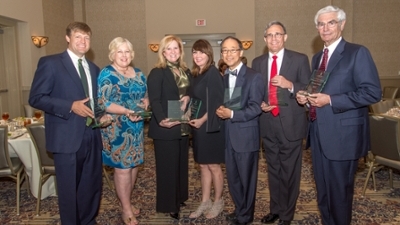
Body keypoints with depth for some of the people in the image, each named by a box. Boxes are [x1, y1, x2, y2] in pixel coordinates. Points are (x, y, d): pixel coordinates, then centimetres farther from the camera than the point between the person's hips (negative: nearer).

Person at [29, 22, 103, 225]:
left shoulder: (94, 69, 15)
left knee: (92, 186, 15)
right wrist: (70, 106, -19)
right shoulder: (50, 63, -4)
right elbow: (36, 98, -10)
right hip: (67, 138, -6)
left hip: (92, 136, 6)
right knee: (69, 189, 7)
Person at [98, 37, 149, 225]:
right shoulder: (107, 74, -9)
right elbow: (103, 103, -17)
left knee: (133, 165, 13)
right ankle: (126, 210, 14)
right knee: (122, 167, 0)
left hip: (136, 127, 7)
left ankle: (126, 202, 31)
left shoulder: (138, 74, 10)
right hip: (117, 129, -6)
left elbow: (146, 95, 16)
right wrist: (126, 111, -29)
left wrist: (146, 102, -8)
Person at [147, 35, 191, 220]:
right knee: (167, 167, 2)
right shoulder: (157, 73, -9)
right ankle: (168, 205, 16)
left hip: (183, 126, 7)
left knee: (182, 164, 17)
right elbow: (154, 100, -18)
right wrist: (161, 120, -33)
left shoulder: (186, 72, 12)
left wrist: (188, 98, -9)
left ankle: (179, 198, 33)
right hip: (165, 128, -7)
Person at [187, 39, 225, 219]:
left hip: (211, 126, -8)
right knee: (203, 166, 14)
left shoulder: (213, 73, -13)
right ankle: (205, 202, 26)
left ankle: (218, 202, 22)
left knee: (213, 166, 5)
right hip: (198, 126, 8)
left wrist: (203, 120, -17)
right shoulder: (196, 74, 11)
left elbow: (217, 102, -18)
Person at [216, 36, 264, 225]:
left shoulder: (254, 77, -9)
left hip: (246, 136, -6)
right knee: (232, 178, 17)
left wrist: (231, 114, -23)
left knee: (246, 178, 8)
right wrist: (220, 111, -5)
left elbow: (256, 108, -16)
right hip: (228, 136, 6)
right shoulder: (223, 78, 12)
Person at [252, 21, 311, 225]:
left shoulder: (300, 60, -3)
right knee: (273, 170, 17)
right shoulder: (257, 62, 9)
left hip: (290, 124, -3)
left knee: (289, 172, 7)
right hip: (267, 124, 4)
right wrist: (260, 104, -8)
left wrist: (290, 85, -22)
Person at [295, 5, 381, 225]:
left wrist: (330, 100, -21)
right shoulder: (317, 57, 14)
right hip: (318, 132, 7)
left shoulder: (357, 53, -8)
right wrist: (305, 96, 0)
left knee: (339, 189, 6)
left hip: (342, 134, -7)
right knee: (322, 188, 17)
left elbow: (372, 92, -15)